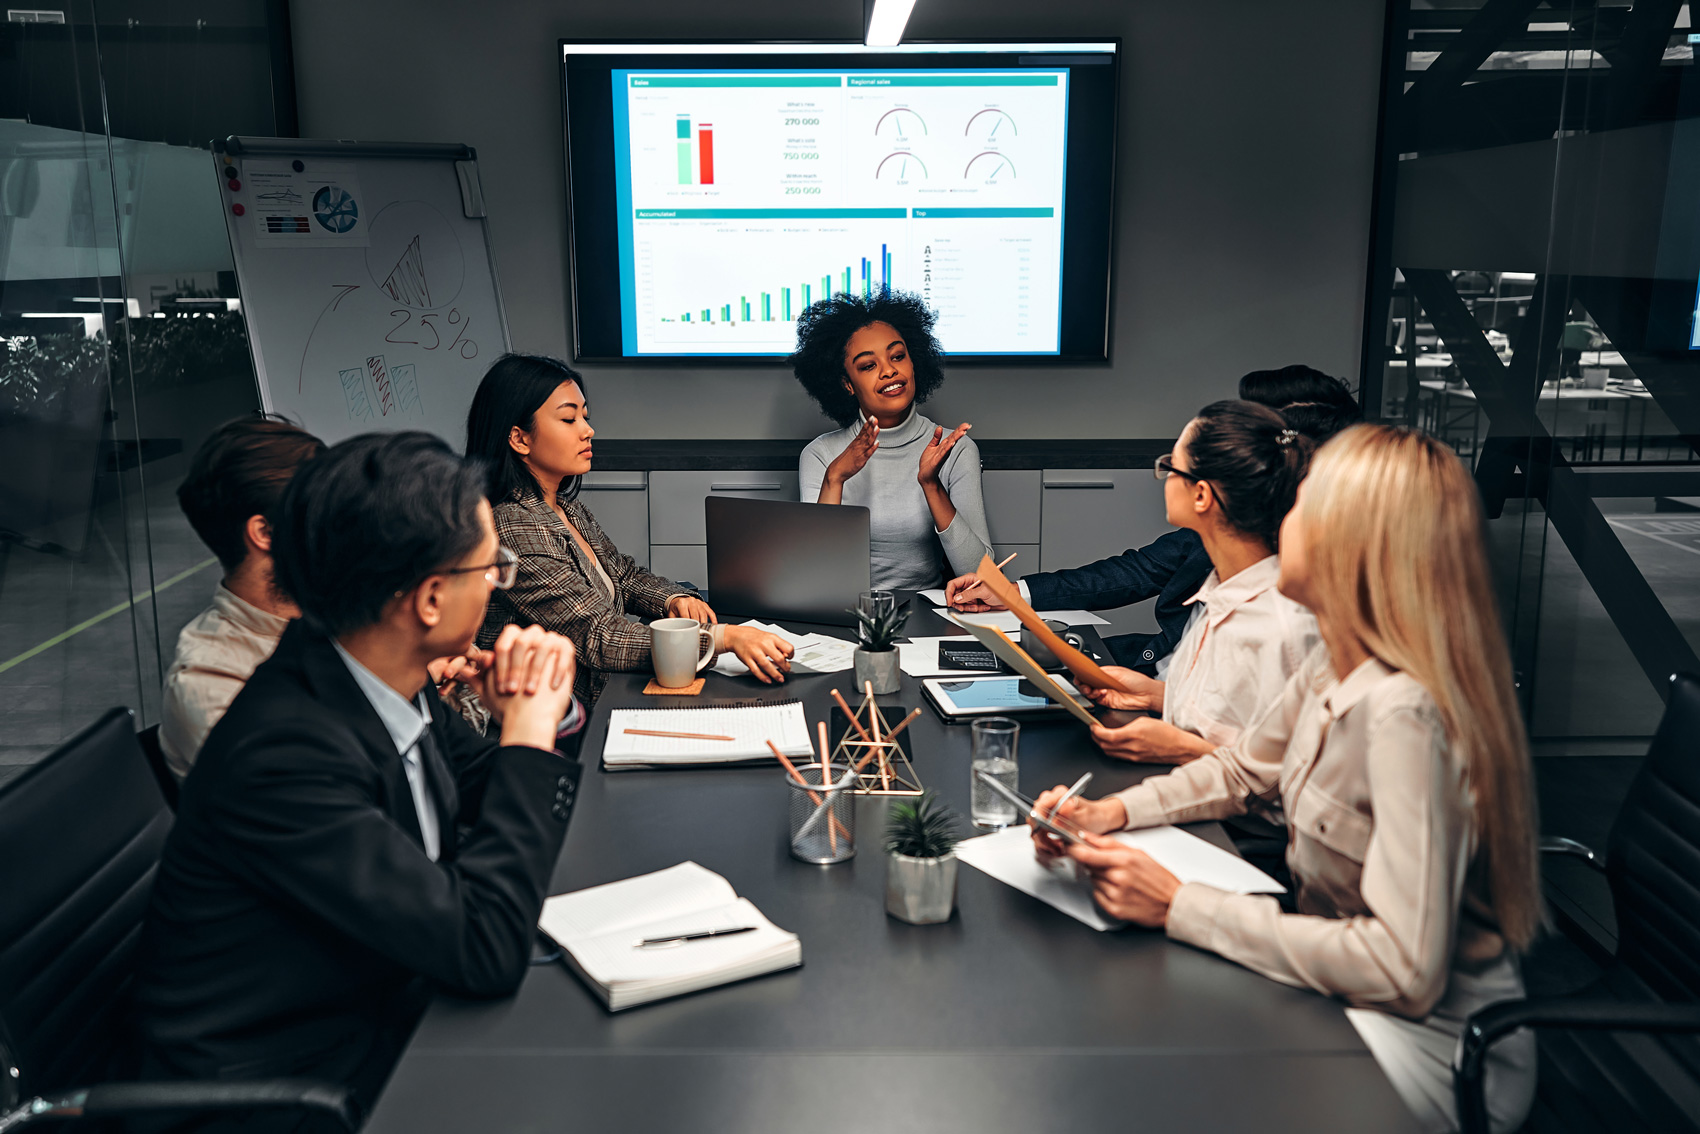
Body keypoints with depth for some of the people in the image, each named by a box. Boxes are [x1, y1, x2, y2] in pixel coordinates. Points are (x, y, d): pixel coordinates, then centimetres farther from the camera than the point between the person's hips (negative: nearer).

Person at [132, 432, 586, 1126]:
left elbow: (488, 797, 12)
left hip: (379, 1007, 8)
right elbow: (486, 950, -30)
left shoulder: (386, 679, -5)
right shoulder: (284, 751, -30)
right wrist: (529, 731, -21)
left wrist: (549, 716, -9)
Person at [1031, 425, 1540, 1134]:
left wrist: (1179, 908, -28)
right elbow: (1243, 771, 14)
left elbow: (1404, 971, -32)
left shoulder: (1403, 714, -31)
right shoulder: (1336, 668, -3)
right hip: (1346, 990, 7)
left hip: (1434, 1044, -7)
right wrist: (1112, 812, -4)